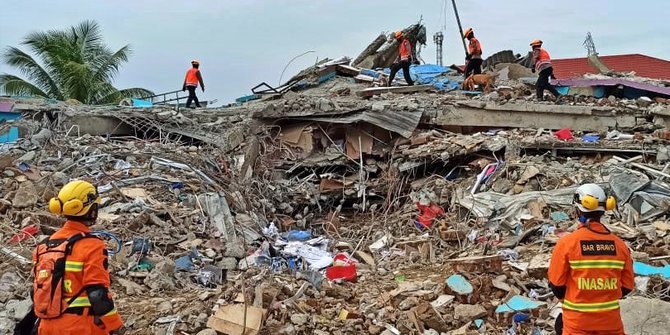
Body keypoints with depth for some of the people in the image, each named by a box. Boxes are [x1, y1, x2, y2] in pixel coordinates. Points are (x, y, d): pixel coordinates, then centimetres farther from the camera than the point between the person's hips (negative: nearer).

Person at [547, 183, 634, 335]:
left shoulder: (567, 243, -13)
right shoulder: (619, 244, -4)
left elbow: (556, 283, -6)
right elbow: (627, 286, 4)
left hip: (577, 322, -2)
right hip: (610, 321, 3)